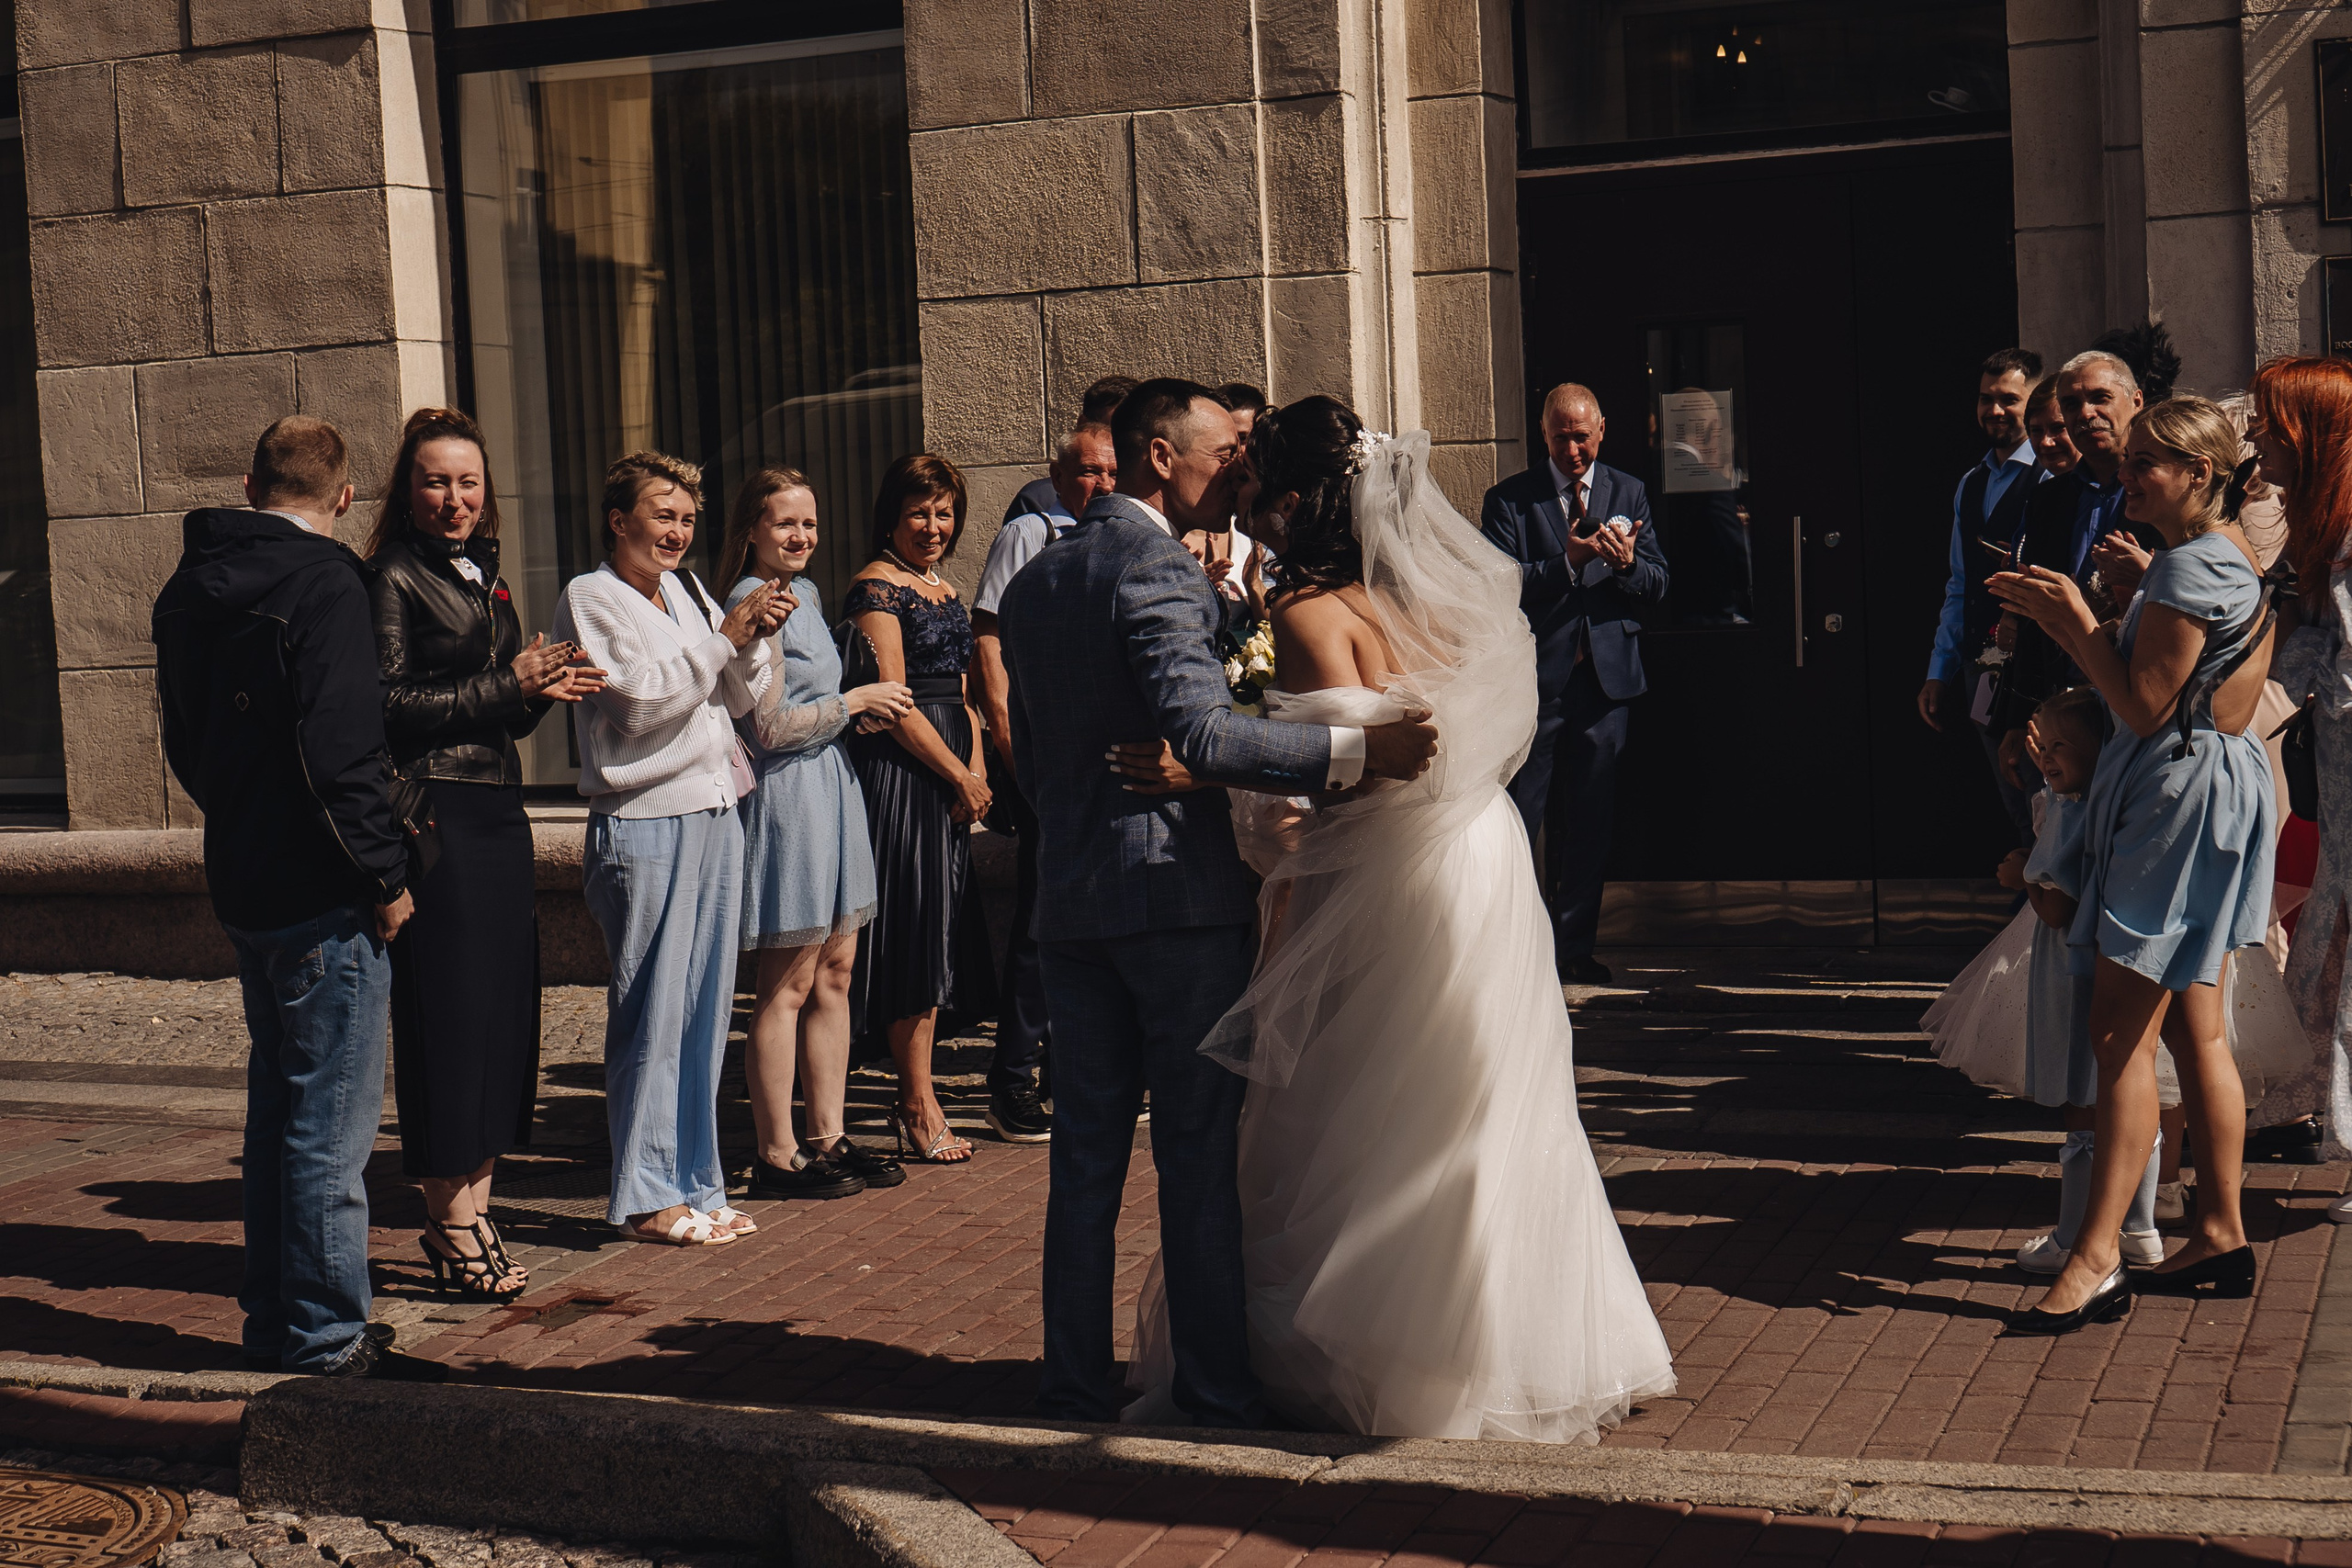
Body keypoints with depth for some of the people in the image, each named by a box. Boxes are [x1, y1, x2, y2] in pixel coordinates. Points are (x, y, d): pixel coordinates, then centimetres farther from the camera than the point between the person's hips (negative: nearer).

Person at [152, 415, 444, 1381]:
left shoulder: (191, 588, 11)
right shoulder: (324, 582, -15)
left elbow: (183, 742, 19)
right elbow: (339, 751, -22)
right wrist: (384, 874, -14)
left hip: (241, 887, 9)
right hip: (323, 901, -9)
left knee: (278, 1110, 18)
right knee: (331, 1125, -2)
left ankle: (275, 1320, 26)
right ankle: (326, 1340, 4)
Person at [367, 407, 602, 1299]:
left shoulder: (486, 578, 18)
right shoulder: (394, 579, -4)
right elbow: (388, 706, -12)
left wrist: (545, 691, 2)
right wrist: (506, 685, -12)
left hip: (498, 811, 8)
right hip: (432, 813, -8)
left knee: (502, 1011, 8)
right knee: (445, 1009, -5)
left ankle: (471, 1213, 17)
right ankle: (451, 1225, 3)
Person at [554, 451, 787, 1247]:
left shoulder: (687, 591, 16)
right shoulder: (590, 598, -3)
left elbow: (741, 699, 14)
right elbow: (643, 698, -14)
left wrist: (755, 641, -4)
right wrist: (727, 635, -14)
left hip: (715, 814, 7)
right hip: (643, 824, -7)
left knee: (705, 1010, 9)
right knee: (652, 1015, -4)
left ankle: (695, 1183, 18)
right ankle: (645, 1196, 5)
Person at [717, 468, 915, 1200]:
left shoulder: (805, 595, 16)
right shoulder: (754, 603, -14)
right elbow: (770, 727, -19)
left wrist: (865, 710, 9)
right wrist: (854, 702, -9)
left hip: (832, 786, 9)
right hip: (786, 798, -9)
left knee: (834, 975, 11)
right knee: (786, 988, -3)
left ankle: (828, 1137, 19)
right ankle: (777, 1156, 4)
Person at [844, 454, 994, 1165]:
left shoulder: (945, 590, 17)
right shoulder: (876, 587, -9)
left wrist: (977, 770, 4)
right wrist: (960, 777, -11)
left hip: (949, 778, 9)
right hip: (898, 776, -9)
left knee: (937, 943, 10)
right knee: (914, 938, -5)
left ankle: (915, 1101, 17)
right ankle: (919, 1107, 2)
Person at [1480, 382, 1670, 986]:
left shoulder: (1629, 494, 10)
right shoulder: (1509, 499, 0)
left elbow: (1656, 585, 5)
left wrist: (1627, 562, -17)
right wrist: (1567, 562, -22)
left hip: (1605, 678, 3)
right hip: (1535, 678, -3)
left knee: (1589, 822, 9)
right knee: (1514, 819, -2)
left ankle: (1574, 946, 19)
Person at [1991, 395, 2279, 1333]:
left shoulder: (2191, 567, -17)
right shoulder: (2231, 555, 16)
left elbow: (2145, 705, -18)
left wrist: (2076, 623, -11)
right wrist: (2074, 621, 11)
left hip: (2177, 796, -11)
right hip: (2211, 785, 11)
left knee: (2123, 1033, -10)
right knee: (2195, 1028, 13)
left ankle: (2097, 1260, -9)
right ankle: (2221, 1237, 20)